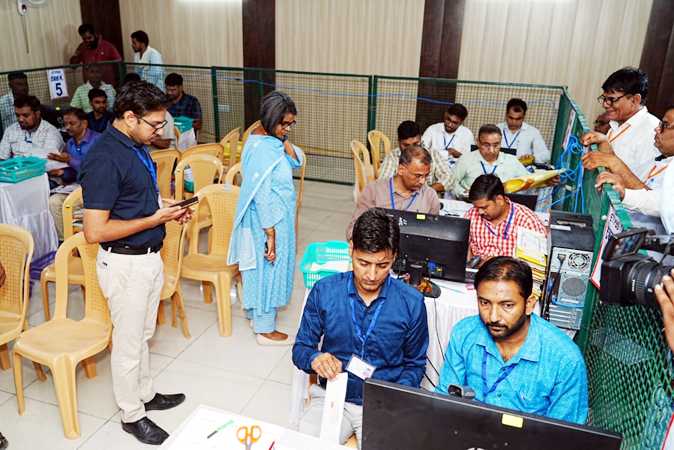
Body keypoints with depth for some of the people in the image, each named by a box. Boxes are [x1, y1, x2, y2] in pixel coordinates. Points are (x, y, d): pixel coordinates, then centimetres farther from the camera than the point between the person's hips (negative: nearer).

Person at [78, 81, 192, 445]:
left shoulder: (136, 146, 5)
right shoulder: (103, 160, -24)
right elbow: (95, 231, -26)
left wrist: (166, 209, 1)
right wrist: (154, 220, -22)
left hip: (149, 256, 9)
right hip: (125, 263, -9)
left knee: (143, 334, 23)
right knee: (128, 342, 9)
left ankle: (145, 394, 42)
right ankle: (132, 415, 28)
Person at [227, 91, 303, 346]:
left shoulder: (271, 138, 3)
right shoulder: (260, 149, -25)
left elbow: (295, 162, 8)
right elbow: (262, 196, -25)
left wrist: (284, 141, -10)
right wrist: (271, 235, -22)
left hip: (276, 216, 9)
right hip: (268, 221, -9)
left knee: (262, 268, 21)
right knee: (268, 268, 4)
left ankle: (256, 312, 40)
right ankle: (265, 329, 19)